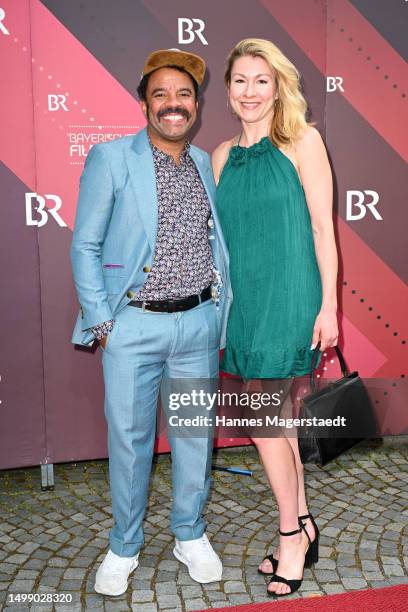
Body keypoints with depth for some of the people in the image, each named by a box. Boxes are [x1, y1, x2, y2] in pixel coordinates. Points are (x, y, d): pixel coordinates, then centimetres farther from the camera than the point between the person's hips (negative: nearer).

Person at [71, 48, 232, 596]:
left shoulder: (207, 165, 10)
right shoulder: (110, 159, -3)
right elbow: (85, 246, -4)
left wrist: (222, 306, 8)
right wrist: (100, 319, -9)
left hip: (199, 322, 4)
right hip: (133, 326, -3)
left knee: (196, 432, 13)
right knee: (129, 438, 7)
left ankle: (191, 535, 34)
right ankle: (124, 547, 29)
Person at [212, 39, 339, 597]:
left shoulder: (302, 141, -3)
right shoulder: (223, 155, 11)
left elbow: (323, 226, -6)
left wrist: (328, 304, -10)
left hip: (287, 296, -5)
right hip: (242, 299, 5)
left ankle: (291, 536, 17)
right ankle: (303, 528, 28)